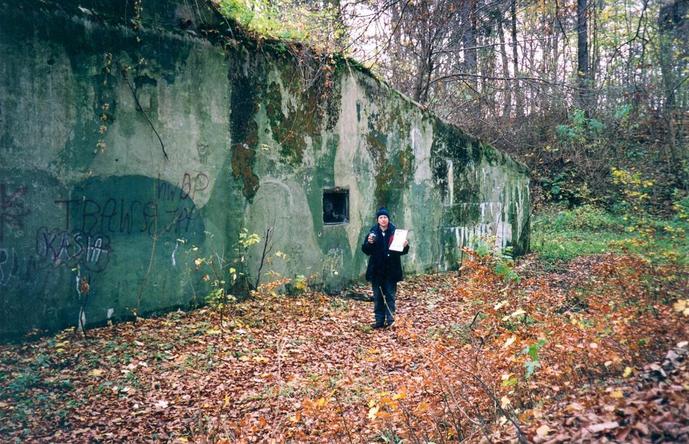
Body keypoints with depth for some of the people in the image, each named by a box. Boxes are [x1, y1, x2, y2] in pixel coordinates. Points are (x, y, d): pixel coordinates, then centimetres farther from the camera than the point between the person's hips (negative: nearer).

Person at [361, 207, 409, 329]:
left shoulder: (395, 232, -2)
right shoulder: (373, 232, 1)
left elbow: (402, 251, 1)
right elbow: (365, 250, 0)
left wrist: (405, 246, -20)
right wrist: (369, 243, -19)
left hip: (391, 270, -2)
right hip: (376, 270, 2)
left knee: (390, 295, 2)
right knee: (378, 296, 8)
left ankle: (390, 319, 6)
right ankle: (379, 320, 15)